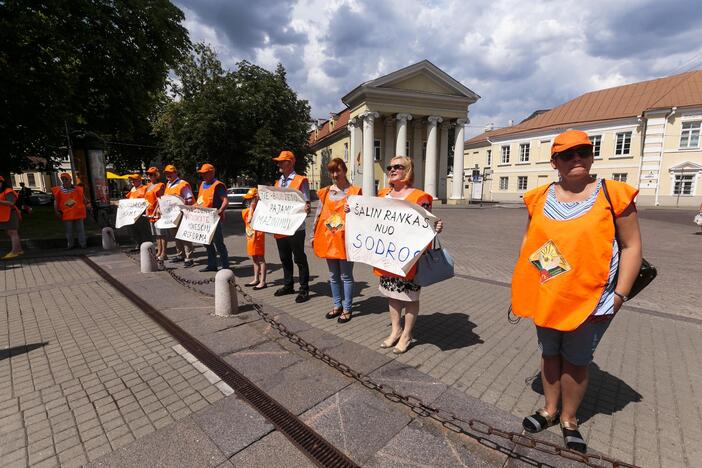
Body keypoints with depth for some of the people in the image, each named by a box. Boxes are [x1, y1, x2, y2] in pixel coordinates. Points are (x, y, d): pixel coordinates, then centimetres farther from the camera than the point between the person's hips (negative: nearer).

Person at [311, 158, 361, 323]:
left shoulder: (354, 191, -2)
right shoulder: (325, 192, 10)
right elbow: (318, 215, 13)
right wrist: (314, 236, 11)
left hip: (345, 239, -5)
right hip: (328, 239, 5)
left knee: (346, 276, 5)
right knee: (333, 276, 15)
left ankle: (347, 309, 18)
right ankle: (337, 305, 30)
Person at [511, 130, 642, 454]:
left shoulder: (613, 194, -7)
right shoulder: (540, 197, 1)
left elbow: (631, 246, -5)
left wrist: (620, 294, -10)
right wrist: (523, 283, 5)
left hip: (590, 299, -3)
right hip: (545, 296, 3)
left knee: (576, 361, 13)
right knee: (549, 353, 18)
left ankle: (569, 419, 36)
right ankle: (550, 410, 40)